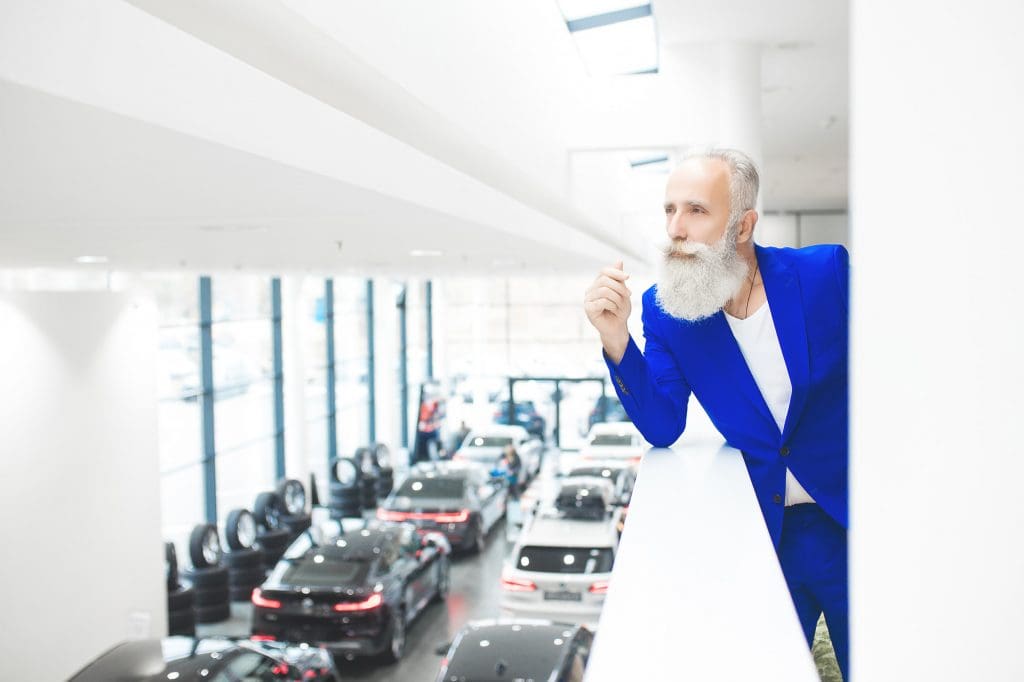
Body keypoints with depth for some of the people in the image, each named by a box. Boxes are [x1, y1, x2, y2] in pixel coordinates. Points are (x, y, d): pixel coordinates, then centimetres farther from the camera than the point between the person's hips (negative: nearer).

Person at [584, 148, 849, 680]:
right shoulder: (664, 309, -8)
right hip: (763, 532, 1)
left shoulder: (828, 272, -13)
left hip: (852, 520, -1)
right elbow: (663, 429, -8)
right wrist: (616, 339, -20)